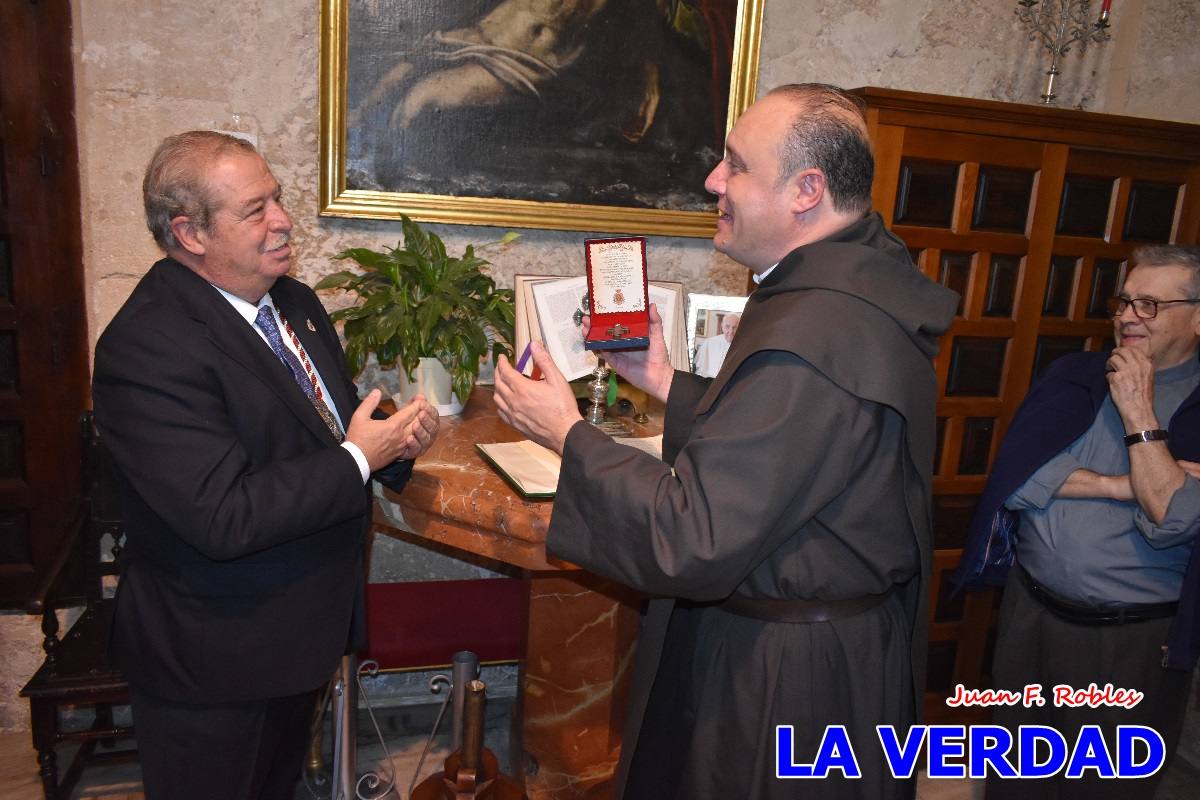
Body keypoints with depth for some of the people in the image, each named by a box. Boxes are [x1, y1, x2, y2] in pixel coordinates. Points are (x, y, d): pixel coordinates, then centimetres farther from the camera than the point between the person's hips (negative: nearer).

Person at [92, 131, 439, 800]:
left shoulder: (293, 301, 2)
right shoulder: (149, 345, -26)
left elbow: (331, 421, 12)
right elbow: (224, 519, -32)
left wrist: (396, 438, -10)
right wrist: (359, 459, -23)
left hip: (303, 630, 8)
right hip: (214, 665, -7)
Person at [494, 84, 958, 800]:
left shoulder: (807, 339, -32)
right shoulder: (870, 277, 1)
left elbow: (692, 544, -29)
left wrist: (567, 434, -19)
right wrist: (668, 384, 5)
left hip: (783, 672, -9)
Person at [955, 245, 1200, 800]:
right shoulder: (1075, 377, 0)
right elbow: (1015, 477, -11)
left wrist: (1139, 413, -20)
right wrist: (1126, 486, -17)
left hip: (1133, 640, -2)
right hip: (1030, 611, 3)